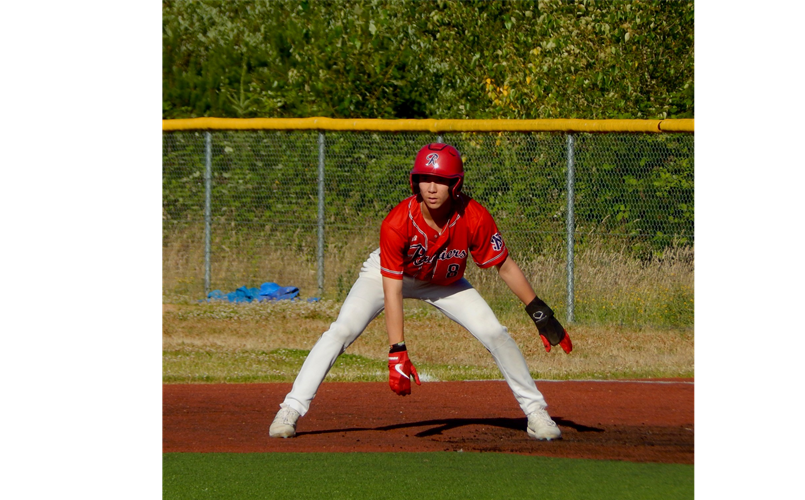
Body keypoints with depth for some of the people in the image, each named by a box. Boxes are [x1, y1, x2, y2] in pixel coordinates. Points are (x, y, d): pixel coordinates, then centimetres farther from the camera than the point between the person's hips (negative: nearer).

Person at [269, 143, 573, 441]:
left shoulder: (475, 219, -30)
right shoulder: (397, 223, -37)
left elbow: (505, 267, -16)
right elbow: (392, 290, -36)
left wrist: (541, 315, -15)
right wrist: (397, 352, -42)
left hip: (444, 282, 3)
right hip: (388, 272, -2)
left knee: (495, 333, -8)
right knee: (342, 331, -21)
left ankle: (535, 410, 11)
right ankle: (290, 411, -18)